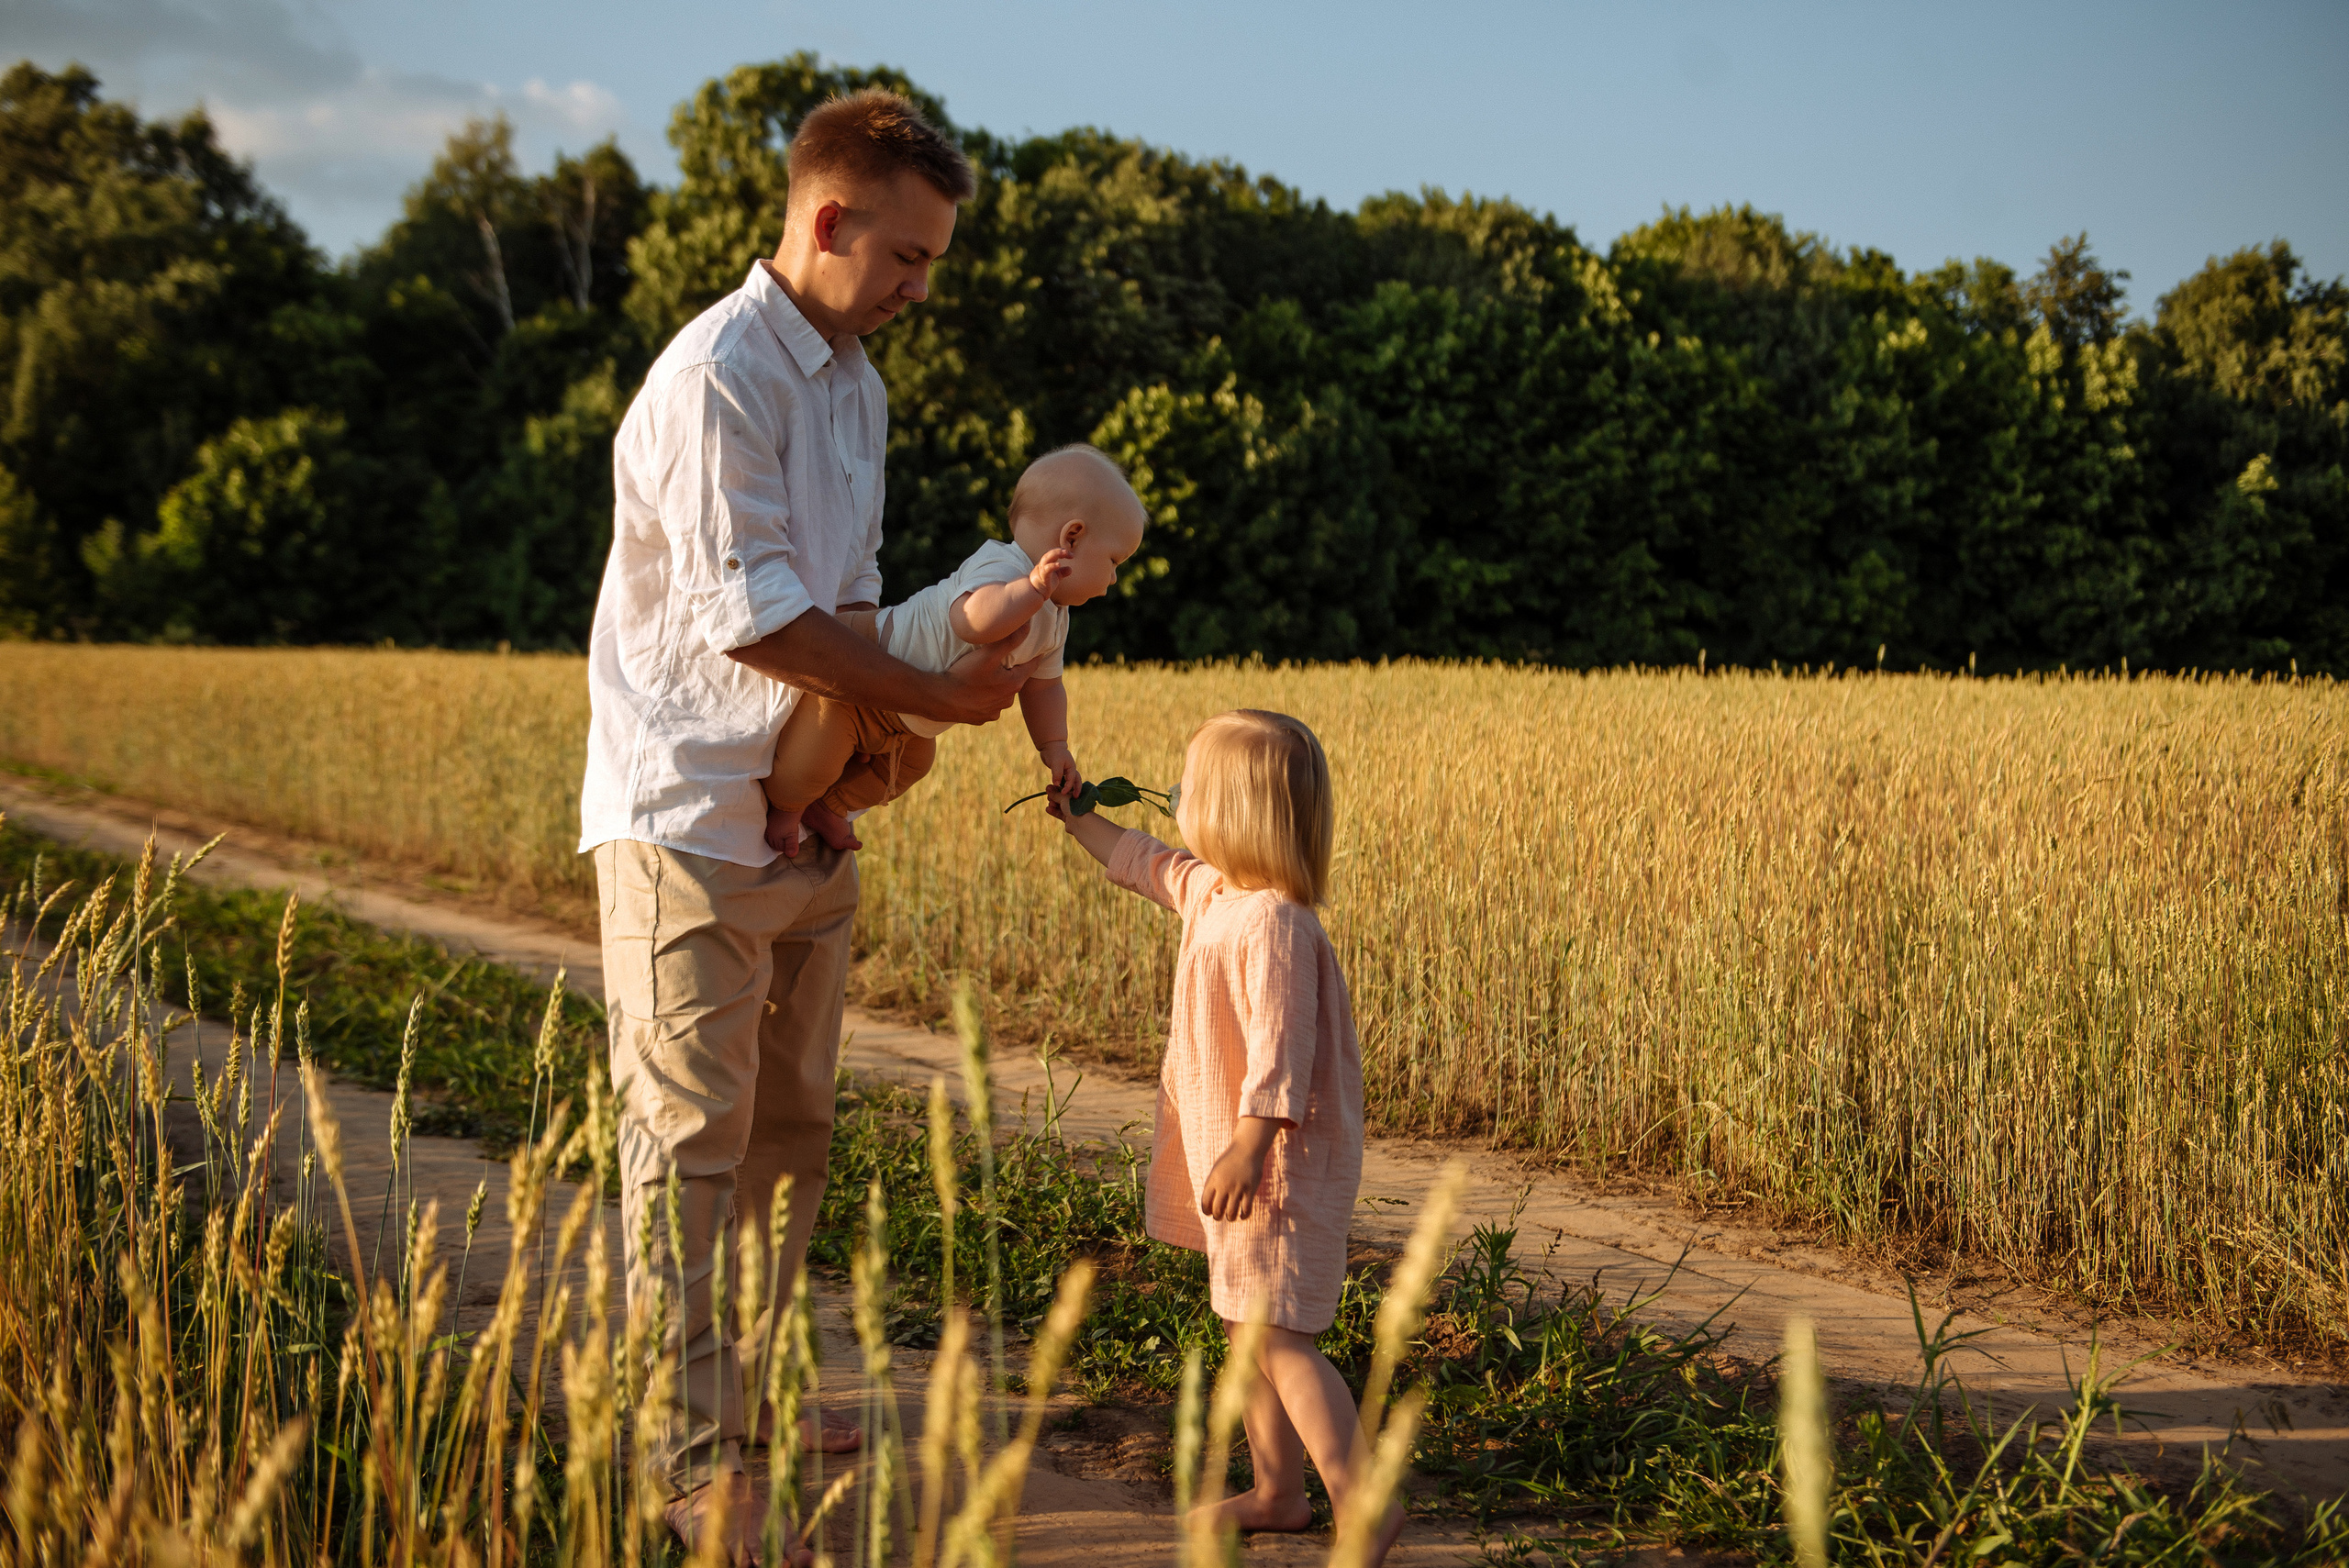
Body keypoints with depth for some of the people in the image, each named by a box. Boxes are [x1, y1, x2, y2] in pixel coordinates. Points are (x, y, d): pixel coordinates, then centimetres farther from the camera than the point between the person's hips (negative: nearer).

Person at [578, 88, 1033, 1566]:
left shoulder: (857, 385, 14)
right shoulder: (718, 376, -15)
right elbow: (749, 610, -20)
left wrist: (885, 715, 1)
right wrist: (925, 694, -14)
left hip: (808, 816, 9)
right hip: (689, 816, -9)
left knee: (789, 1128, 14)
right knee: (690, 1137, -4)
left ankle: (746, 1394, 27)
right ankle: (688, 1446, 4)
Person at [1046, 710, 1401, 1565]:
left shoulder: (1272, 922, -21)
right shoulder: (1210, 891, 10)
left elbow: (1279, 1047, -26)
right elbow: (1150, 863, 32)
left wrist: (1249, 1146, -30)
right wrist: (1080, 821, 40)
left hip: (1276, 1165, -10)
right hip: (1229, 1157, 10)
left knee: (1277, 1336, -12)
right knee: (1248, 1327, 16)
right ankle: (1277, 1491, 27)